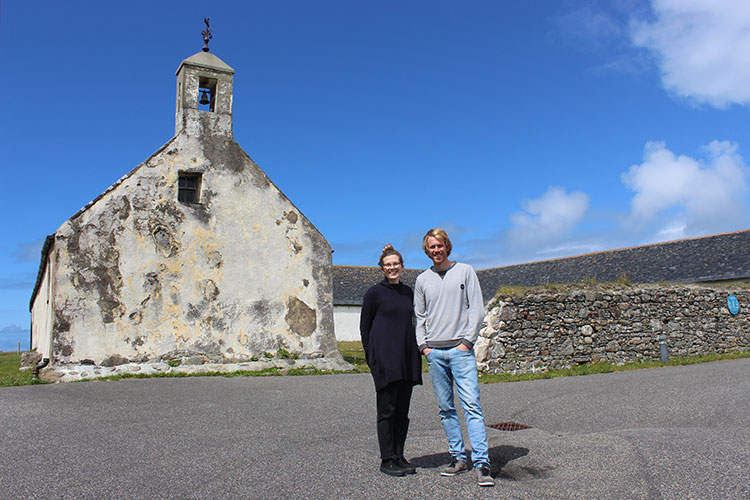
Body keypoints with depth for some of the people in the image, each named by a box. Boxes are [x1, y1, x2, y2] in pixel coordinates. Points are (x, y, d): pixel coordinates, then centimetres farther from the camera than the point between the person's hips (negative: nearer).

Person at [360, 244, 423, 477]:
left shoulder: (408, 292, 13)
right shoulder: (374, 292, -2)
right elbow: (364, 327, 0)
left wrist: (414, 352, 15)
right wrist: (372, 358, -5)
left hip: (407, 359, 5)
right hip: (385, 360, -5)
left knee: (402, 411, 9)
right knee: (387, 410, 0)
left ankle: (399, 457, 20)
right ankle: (387, 460, 10)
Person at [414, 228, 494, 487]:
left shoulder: (465, 271, 5)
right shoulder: (422, 279, 13)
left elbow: (477, 309, 2)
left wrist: (467, 341, -7)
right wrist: (423, 345, 4)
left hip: (460, 349, -3)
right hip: (434, 353, 3)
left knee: (471, 405, -10)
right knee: (446, 409, 6)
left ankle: (482, 463, -8)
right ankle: (458, 458, 15)